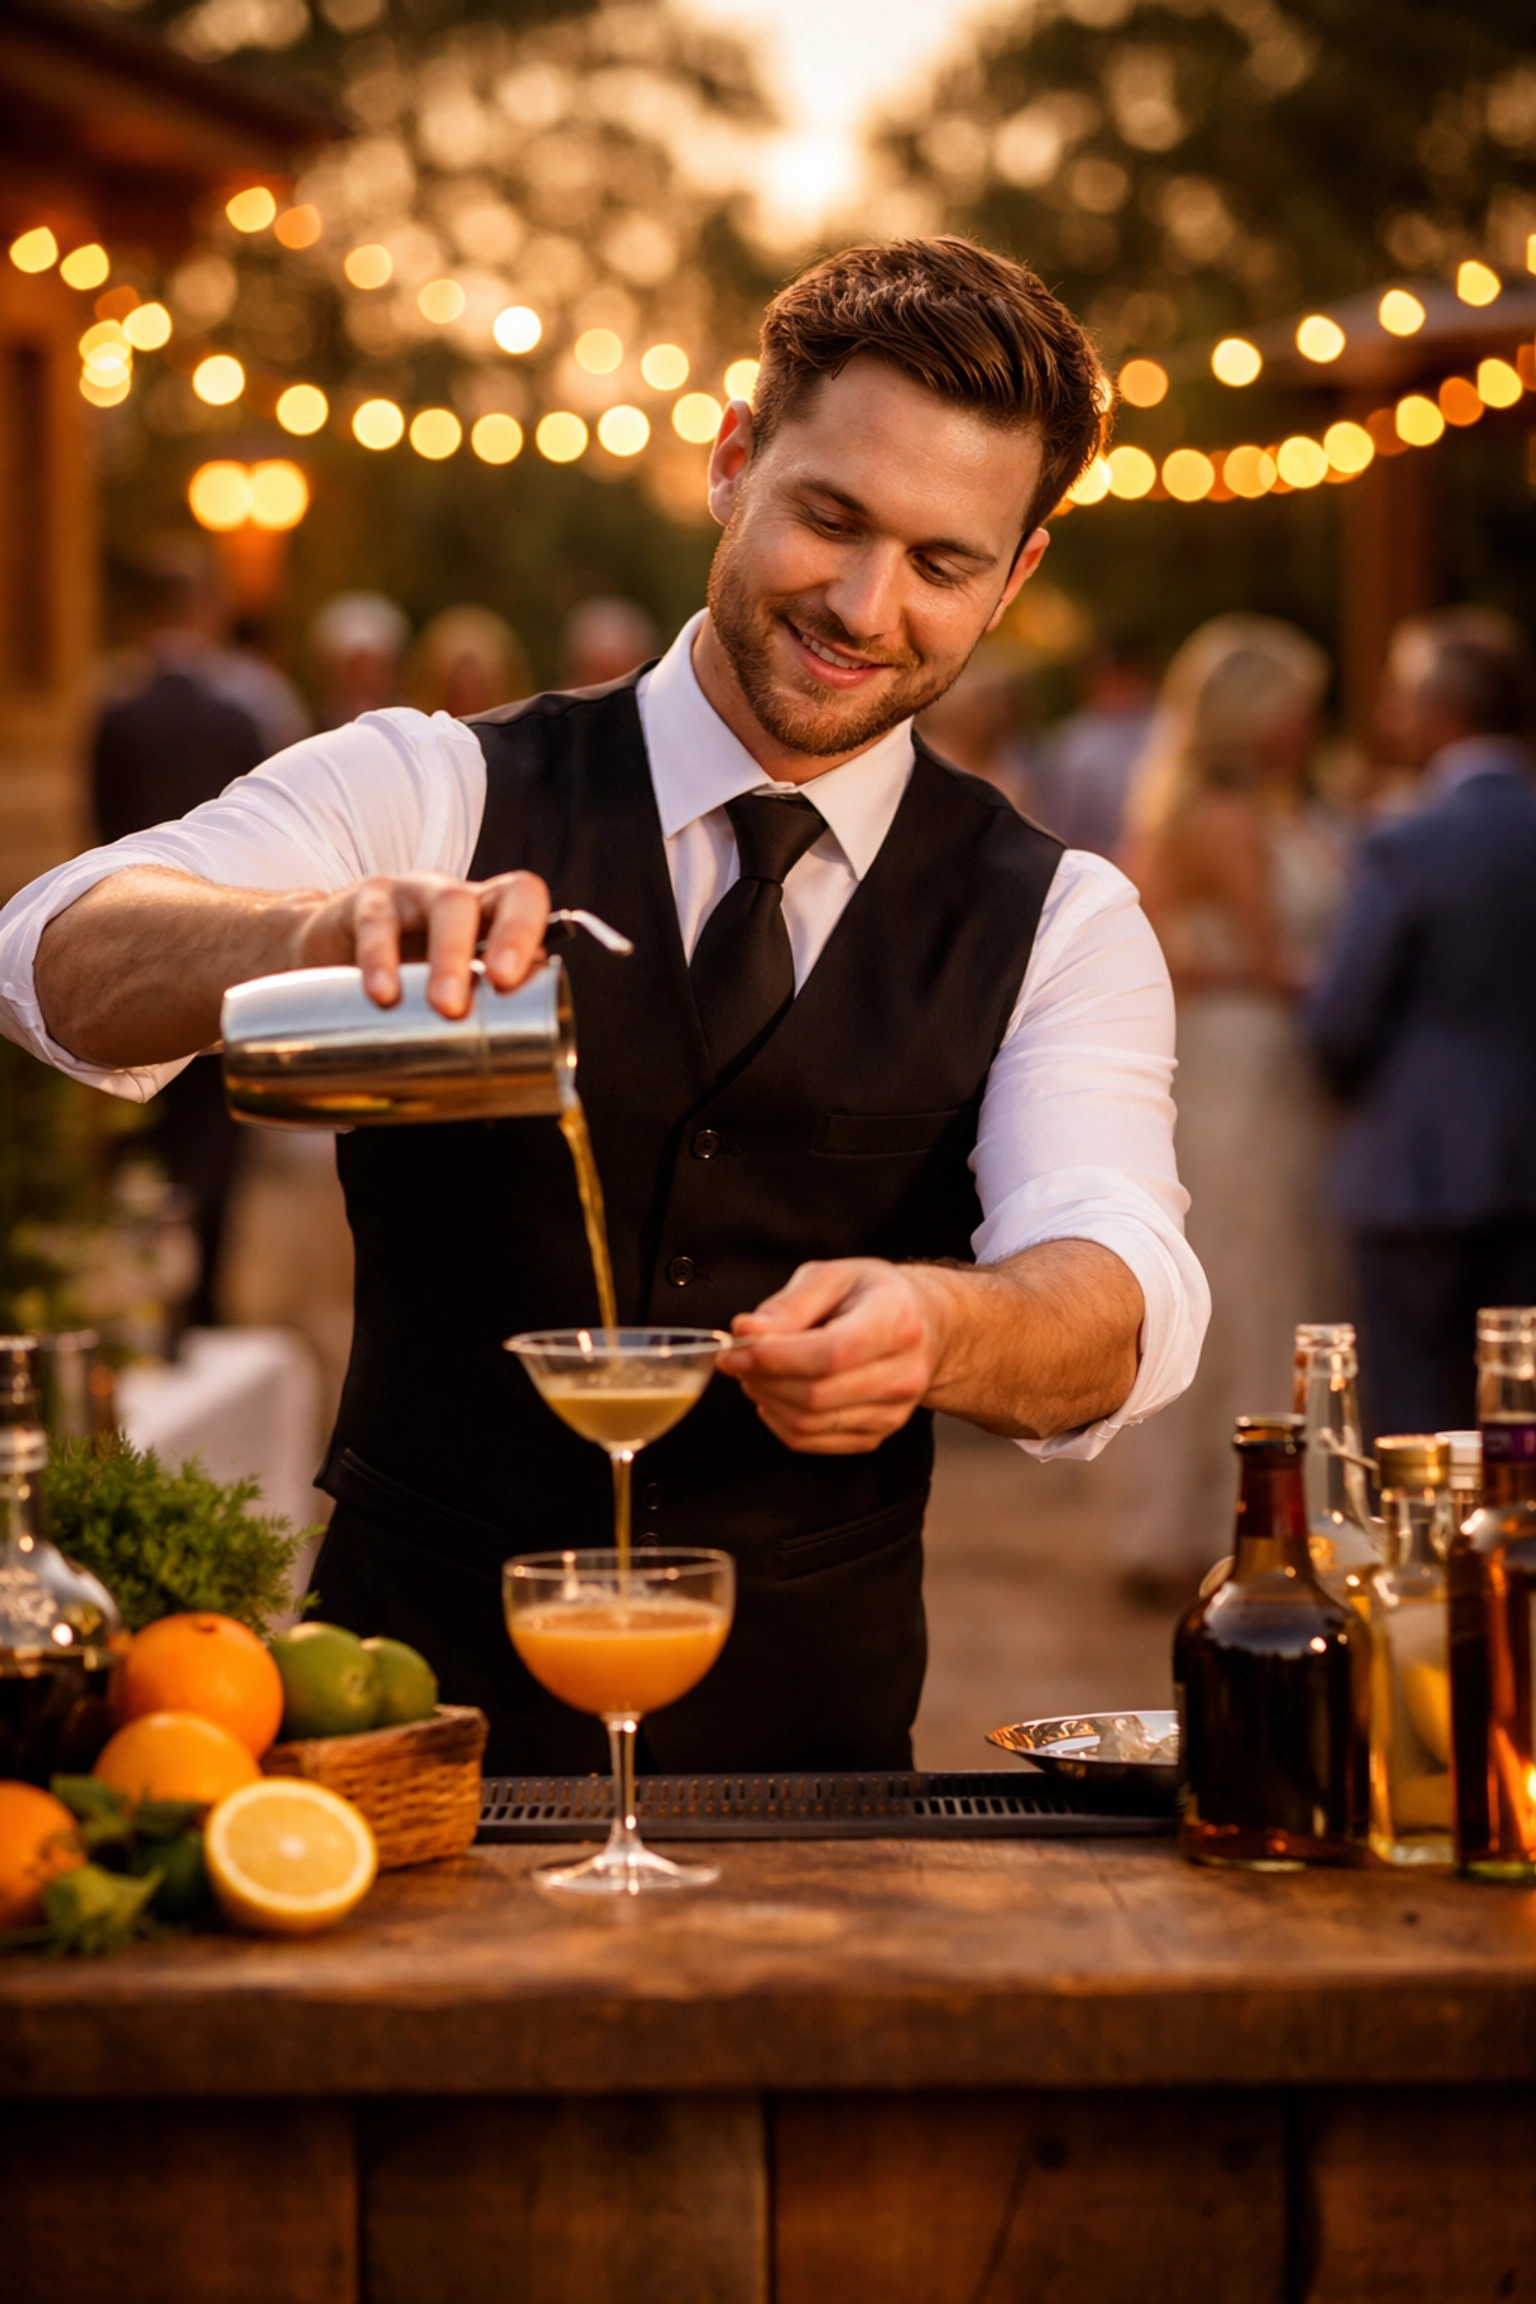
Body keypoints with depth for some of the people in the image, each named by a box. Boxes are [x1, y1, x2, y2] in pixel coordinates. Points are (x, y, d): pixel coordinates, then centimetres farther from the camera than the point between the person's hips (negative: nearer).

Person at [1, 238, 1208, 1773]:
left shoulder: (1058, 928, 5)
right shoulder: (432, 797, 1)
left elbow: (1124, 1299, -12)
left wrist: (930, 1328, -34)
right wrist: (332, 927, -36)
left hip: (810, 1737, 1)